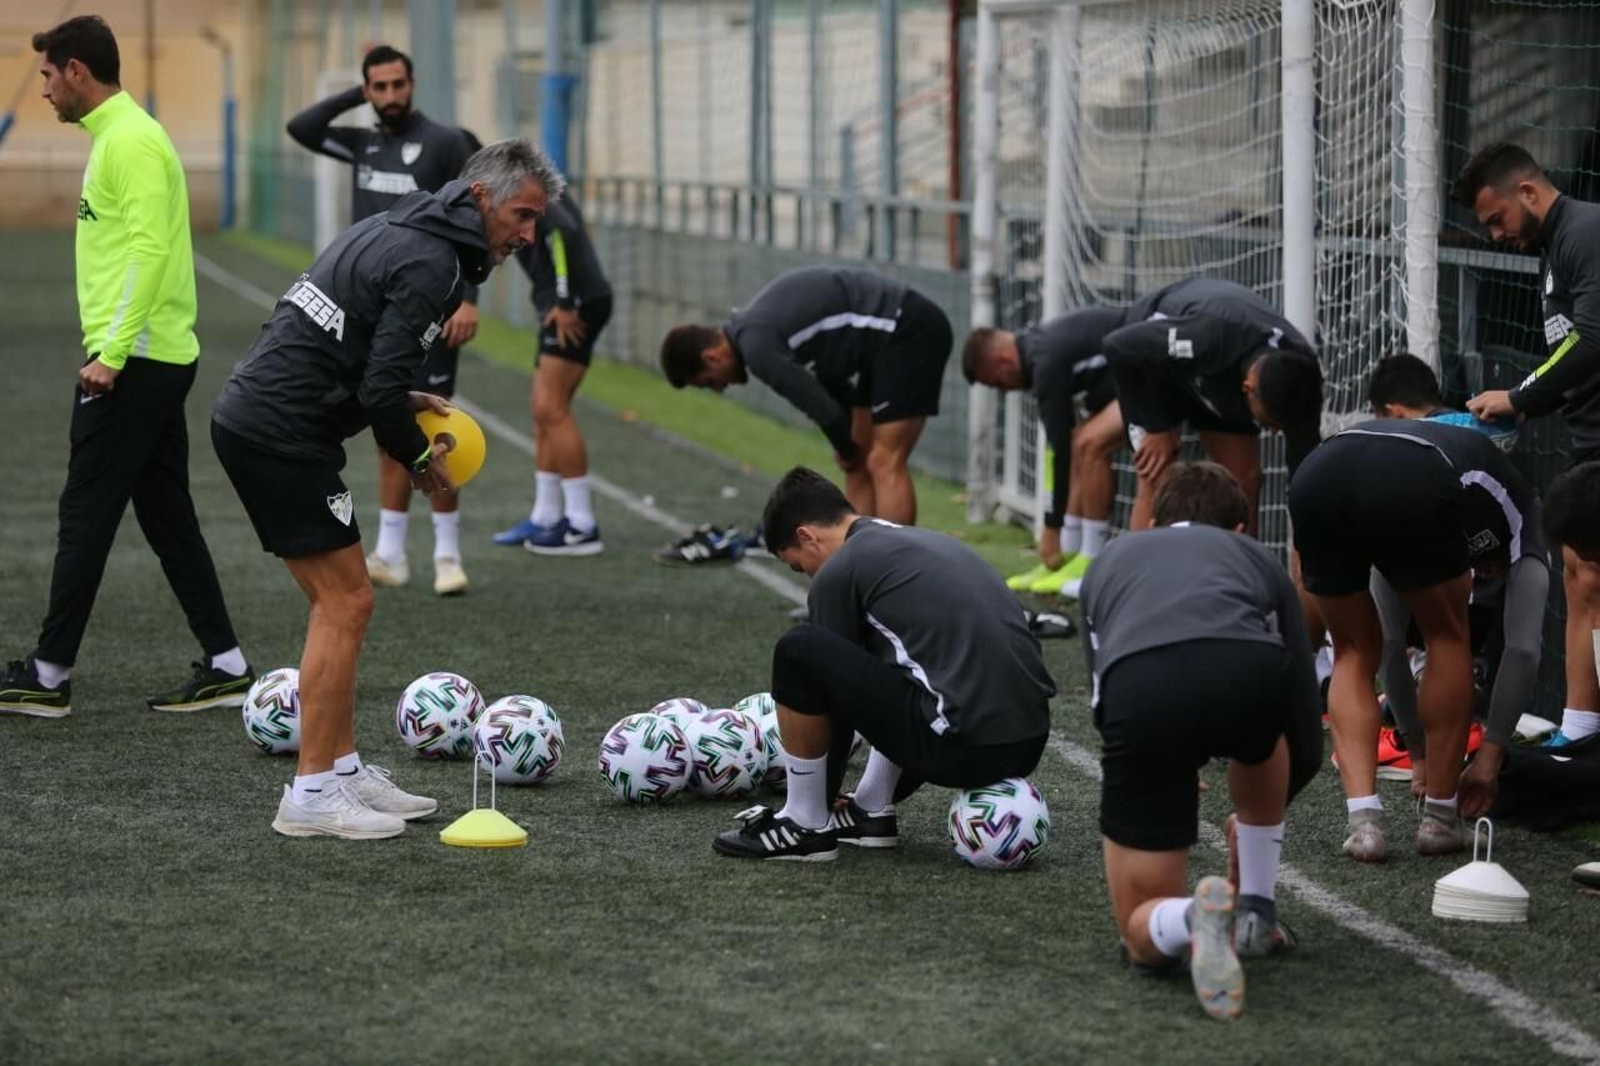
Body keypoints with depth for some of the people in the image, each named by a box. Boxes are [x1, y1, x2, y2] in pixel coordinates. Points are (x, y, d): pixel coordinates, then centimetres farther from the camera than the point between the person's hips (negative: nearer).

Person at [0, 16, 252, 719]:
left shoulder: (130, 140, -14)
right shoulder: (118, 135, 17)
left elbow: (149, 249, -22)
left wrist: (110, 352, -24)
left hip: (132, 364, -10)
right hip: (164, 361, 10)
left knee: (85, 515, -4)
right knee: (168, 518, 11)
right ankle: (225, 667, 12)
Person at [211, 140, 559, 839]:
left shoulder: (398, 228, 16)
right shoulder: (432, 264, -16)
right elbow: (381, 390, -20)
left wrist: (402, 401, 13)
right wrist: (419, 458, -3)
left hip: (248, 418, 10)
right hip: (282, 436, -10)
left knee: (336, 602, 15)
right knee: (347, 604, -6)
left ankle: (343, 771, 19)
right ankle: (312, 796, -4)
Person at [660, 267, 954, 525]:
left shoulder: (757, 346, -17)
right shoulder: (756, 327, 13)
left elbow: (824, 408, -13)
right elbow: (829, 388, 20)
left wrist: (846, 450, 7)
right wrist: (849, 450, 17)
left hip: (908, 332, -10)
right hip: (887, 334, 10)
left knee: (885, 464, -11)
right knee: (859, 464, 12)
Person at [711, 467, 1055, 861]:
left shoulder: (839, 572, 1)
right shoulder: (928, 542, 26)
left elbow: (837, 694, 10)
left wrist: (824, 799, 25)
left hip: (965, 748, -9)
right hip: (1030, 741, 9)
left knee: (799, 652, -2)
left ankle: (806, 825, 8)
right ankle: (870, 812, 25)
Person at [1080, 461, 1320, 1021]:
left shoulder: (1111, 560, 42)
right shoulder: (1258, 559, 38)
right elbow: (1306, 741, 42)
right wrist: (1258, 818, 62)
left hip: (1139, 688, -1)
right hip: (1250, 674, 1)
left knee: (1145, 934, 16)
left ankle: (1191, 918, -19)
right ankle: (1255, 916, 36)